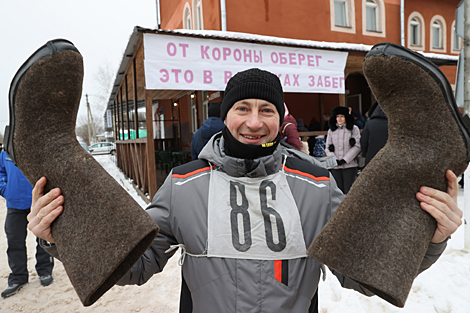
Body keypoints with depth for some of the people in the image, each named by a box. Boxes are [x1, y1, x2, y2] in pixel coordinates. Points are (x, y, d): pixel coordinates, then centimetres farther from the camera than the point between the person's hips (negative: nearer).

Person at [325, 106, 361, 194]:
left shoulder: (354, 129, 2)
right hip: (335, 167, 3)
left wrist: (345, 160, -10)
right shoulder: (331, 130, 11)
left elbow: (357, 147, -3)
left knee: (348, 191, -4)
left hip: (349, 165, -3)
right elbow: (328, 148, 11)